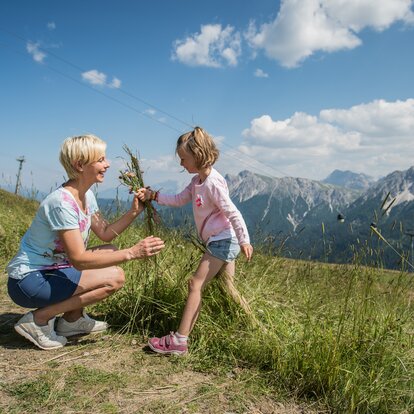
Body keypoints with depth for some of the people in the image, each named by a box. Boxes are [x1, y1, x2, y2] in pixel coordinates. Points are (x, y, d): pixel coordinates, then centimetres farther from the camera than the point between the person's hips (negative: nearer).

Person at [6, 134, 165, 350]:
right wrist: (131, 253, -32)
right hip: (28, 280, -10)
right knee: (114, 278, -19)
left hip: (52, 268, 10)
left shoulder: (86, 195, 4)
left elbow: (105, 234, 8)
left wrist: (134, 211, -5)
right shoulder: (61, 202, -26)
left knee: (111, 252, 14)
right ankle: (38, 319, -8)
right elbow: (79, 259, -29)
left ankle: (72, 319, 15)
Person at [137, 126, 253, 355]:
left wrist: (244, 241, -19)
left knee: (195, 284, -12)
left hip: (223, 240, -10)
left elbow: (233, 213, -19)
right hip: (220, 242, 10)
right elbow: (179, 200, 13)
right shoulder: (197, 181, 10)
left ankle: (180, 340, -11)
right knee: (227, 289, 17)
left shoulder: (213, 182, -18)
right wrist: (152, 195, 3)